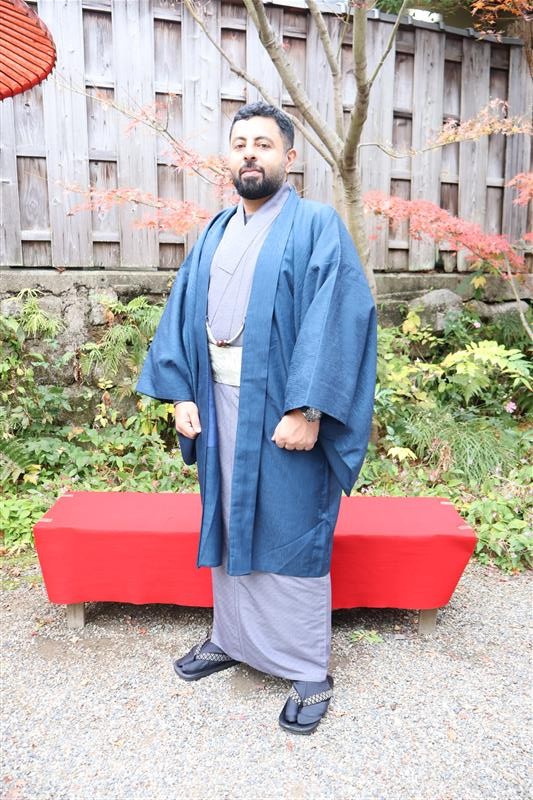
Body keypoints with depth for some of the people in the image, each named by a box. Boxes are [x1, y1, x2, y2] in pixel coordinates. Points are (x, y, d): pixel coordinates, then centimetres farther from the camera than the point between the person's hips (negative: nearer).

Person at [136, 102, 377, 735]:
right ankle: (231, 638, 35)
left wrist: (307, 408, -22)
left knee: (290, 535, 1)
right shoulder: (216, 232, 16)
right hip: (220, 401, 6)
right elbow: (182, 315, 12)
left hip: (282, 406, -6)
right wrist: (182, 392, 0)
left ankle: (309, 673, 18)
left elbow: (339, 318, -14)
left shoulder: (316, 225, -3)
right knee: (226, 523, 15)